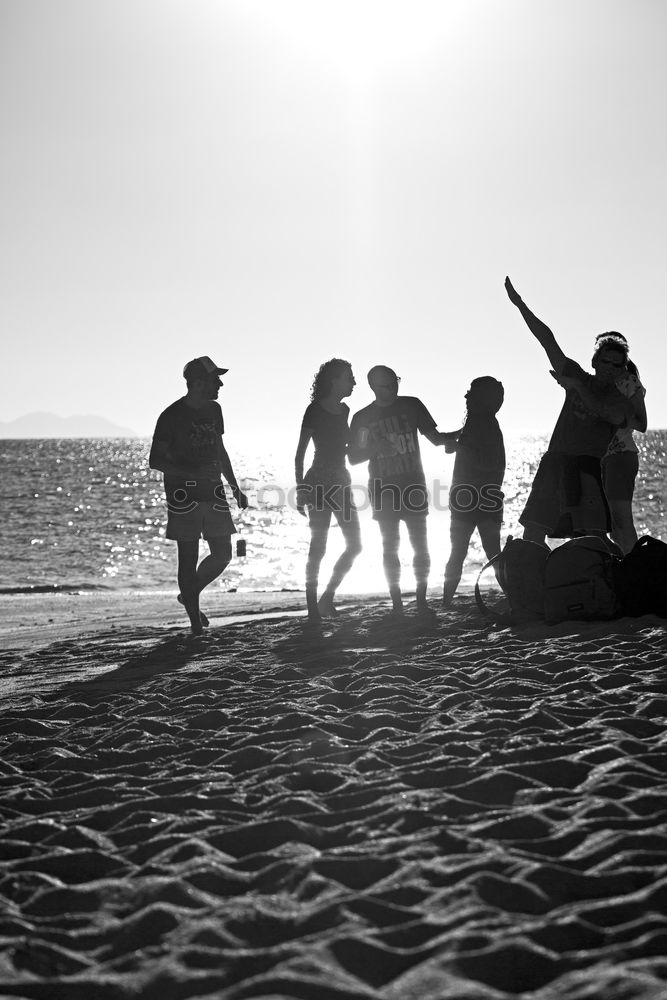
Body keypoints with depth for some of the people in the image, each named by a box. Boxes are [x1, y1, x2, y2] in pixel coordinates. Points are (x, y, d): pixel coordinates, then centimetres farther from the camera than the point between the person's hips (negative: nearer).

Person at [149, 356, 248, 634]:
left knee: (222, 554, 3)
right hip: (183, 496, -6)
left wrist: (235, 488, 21)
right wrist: (191, 473, -22)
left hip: (213, 493, 6)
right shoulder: (172, 416, -9)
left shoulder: (213, 410, 11)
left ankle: (190, 595, 25)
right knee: (188, 558, -2)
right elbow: (155, 460, -9)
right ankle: (194, 618, 5)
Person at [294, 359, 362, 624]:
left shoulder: (344, 410, 11)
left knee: (354, 545, 4)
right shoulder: (315, 410, -9)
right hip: (319, 483, -7)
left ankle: (327, 598, 15)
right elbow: (300, 455, -10)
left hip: (340, 482, 7)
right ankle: (313, 609, -2)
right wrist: (301, 490, -16)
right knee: (318, 547, -7)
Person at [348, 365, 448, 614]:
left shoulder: (411, 405, 5)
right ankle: (396, 602, 4)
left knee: (420, 545, -4)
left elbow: (434, 438, 7)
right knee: (389, 546, -1)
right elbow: (353, 457, 6)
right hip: (383, 489, 0)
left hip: (413, 485, 0)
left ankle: (421, 600, 3)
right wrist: (375, 449, -13)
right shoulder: (362, 418, 3)